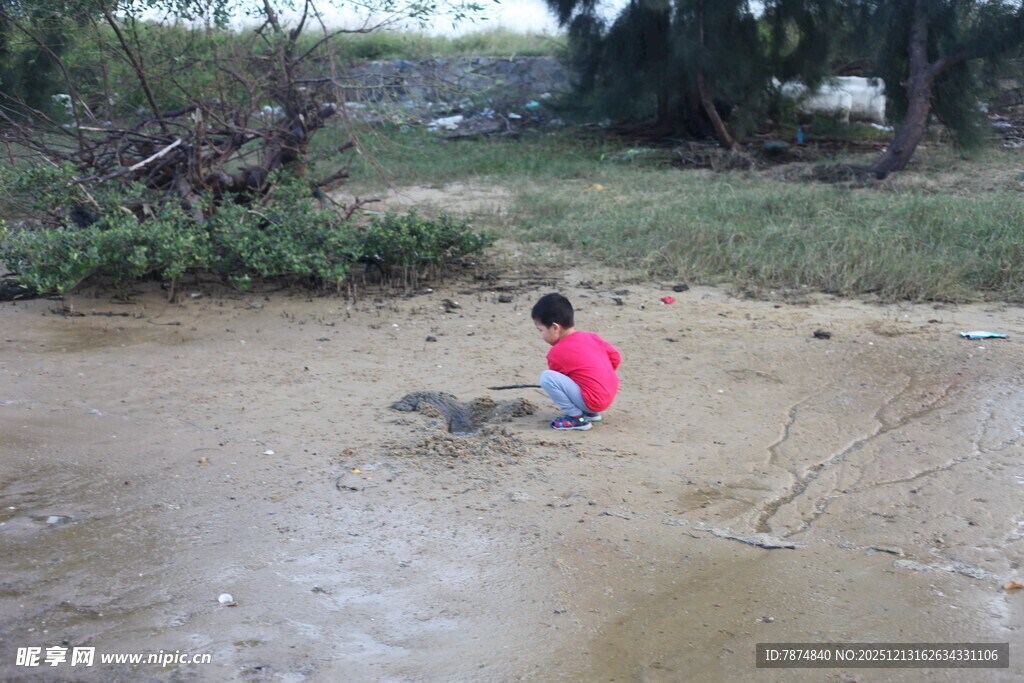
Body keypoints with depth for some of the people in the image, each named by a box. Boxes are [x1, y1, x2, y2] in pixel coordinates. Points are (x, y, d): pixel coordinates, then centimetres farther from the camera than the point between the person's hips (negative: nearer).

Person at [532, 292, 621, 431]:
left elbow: (555, 381, 6)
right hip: (611, 394, 9)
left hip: (592, 402, -9)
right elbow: (616, 357, 11)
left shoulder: (557, 352, -8)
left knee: (546, 377, -16)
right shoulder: (591, 337, 9)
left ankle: (577, 418, -9)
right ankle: (592, 413, 20)